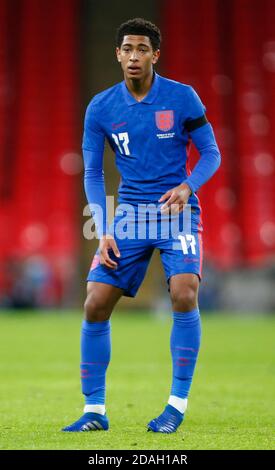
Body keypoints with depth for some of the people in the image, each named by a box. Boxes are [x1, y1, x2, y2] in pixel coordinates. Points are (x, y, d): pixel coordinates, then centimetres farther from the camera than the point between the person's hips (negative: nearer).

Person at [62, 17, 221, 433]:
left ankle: (178, 405, -10)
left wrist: (187, 187, -19)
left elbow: (211, 153, 1)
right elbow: (92, 174, 5)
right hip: (129, 213, 3)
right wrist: (103, 233, -5)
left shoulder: (182, 97, -5)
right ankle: (94, 410, 5)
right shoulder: (100, 108, 0)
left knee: (184, 294, -23)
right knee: (96, 303, -6)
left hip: (176, 209, -2)